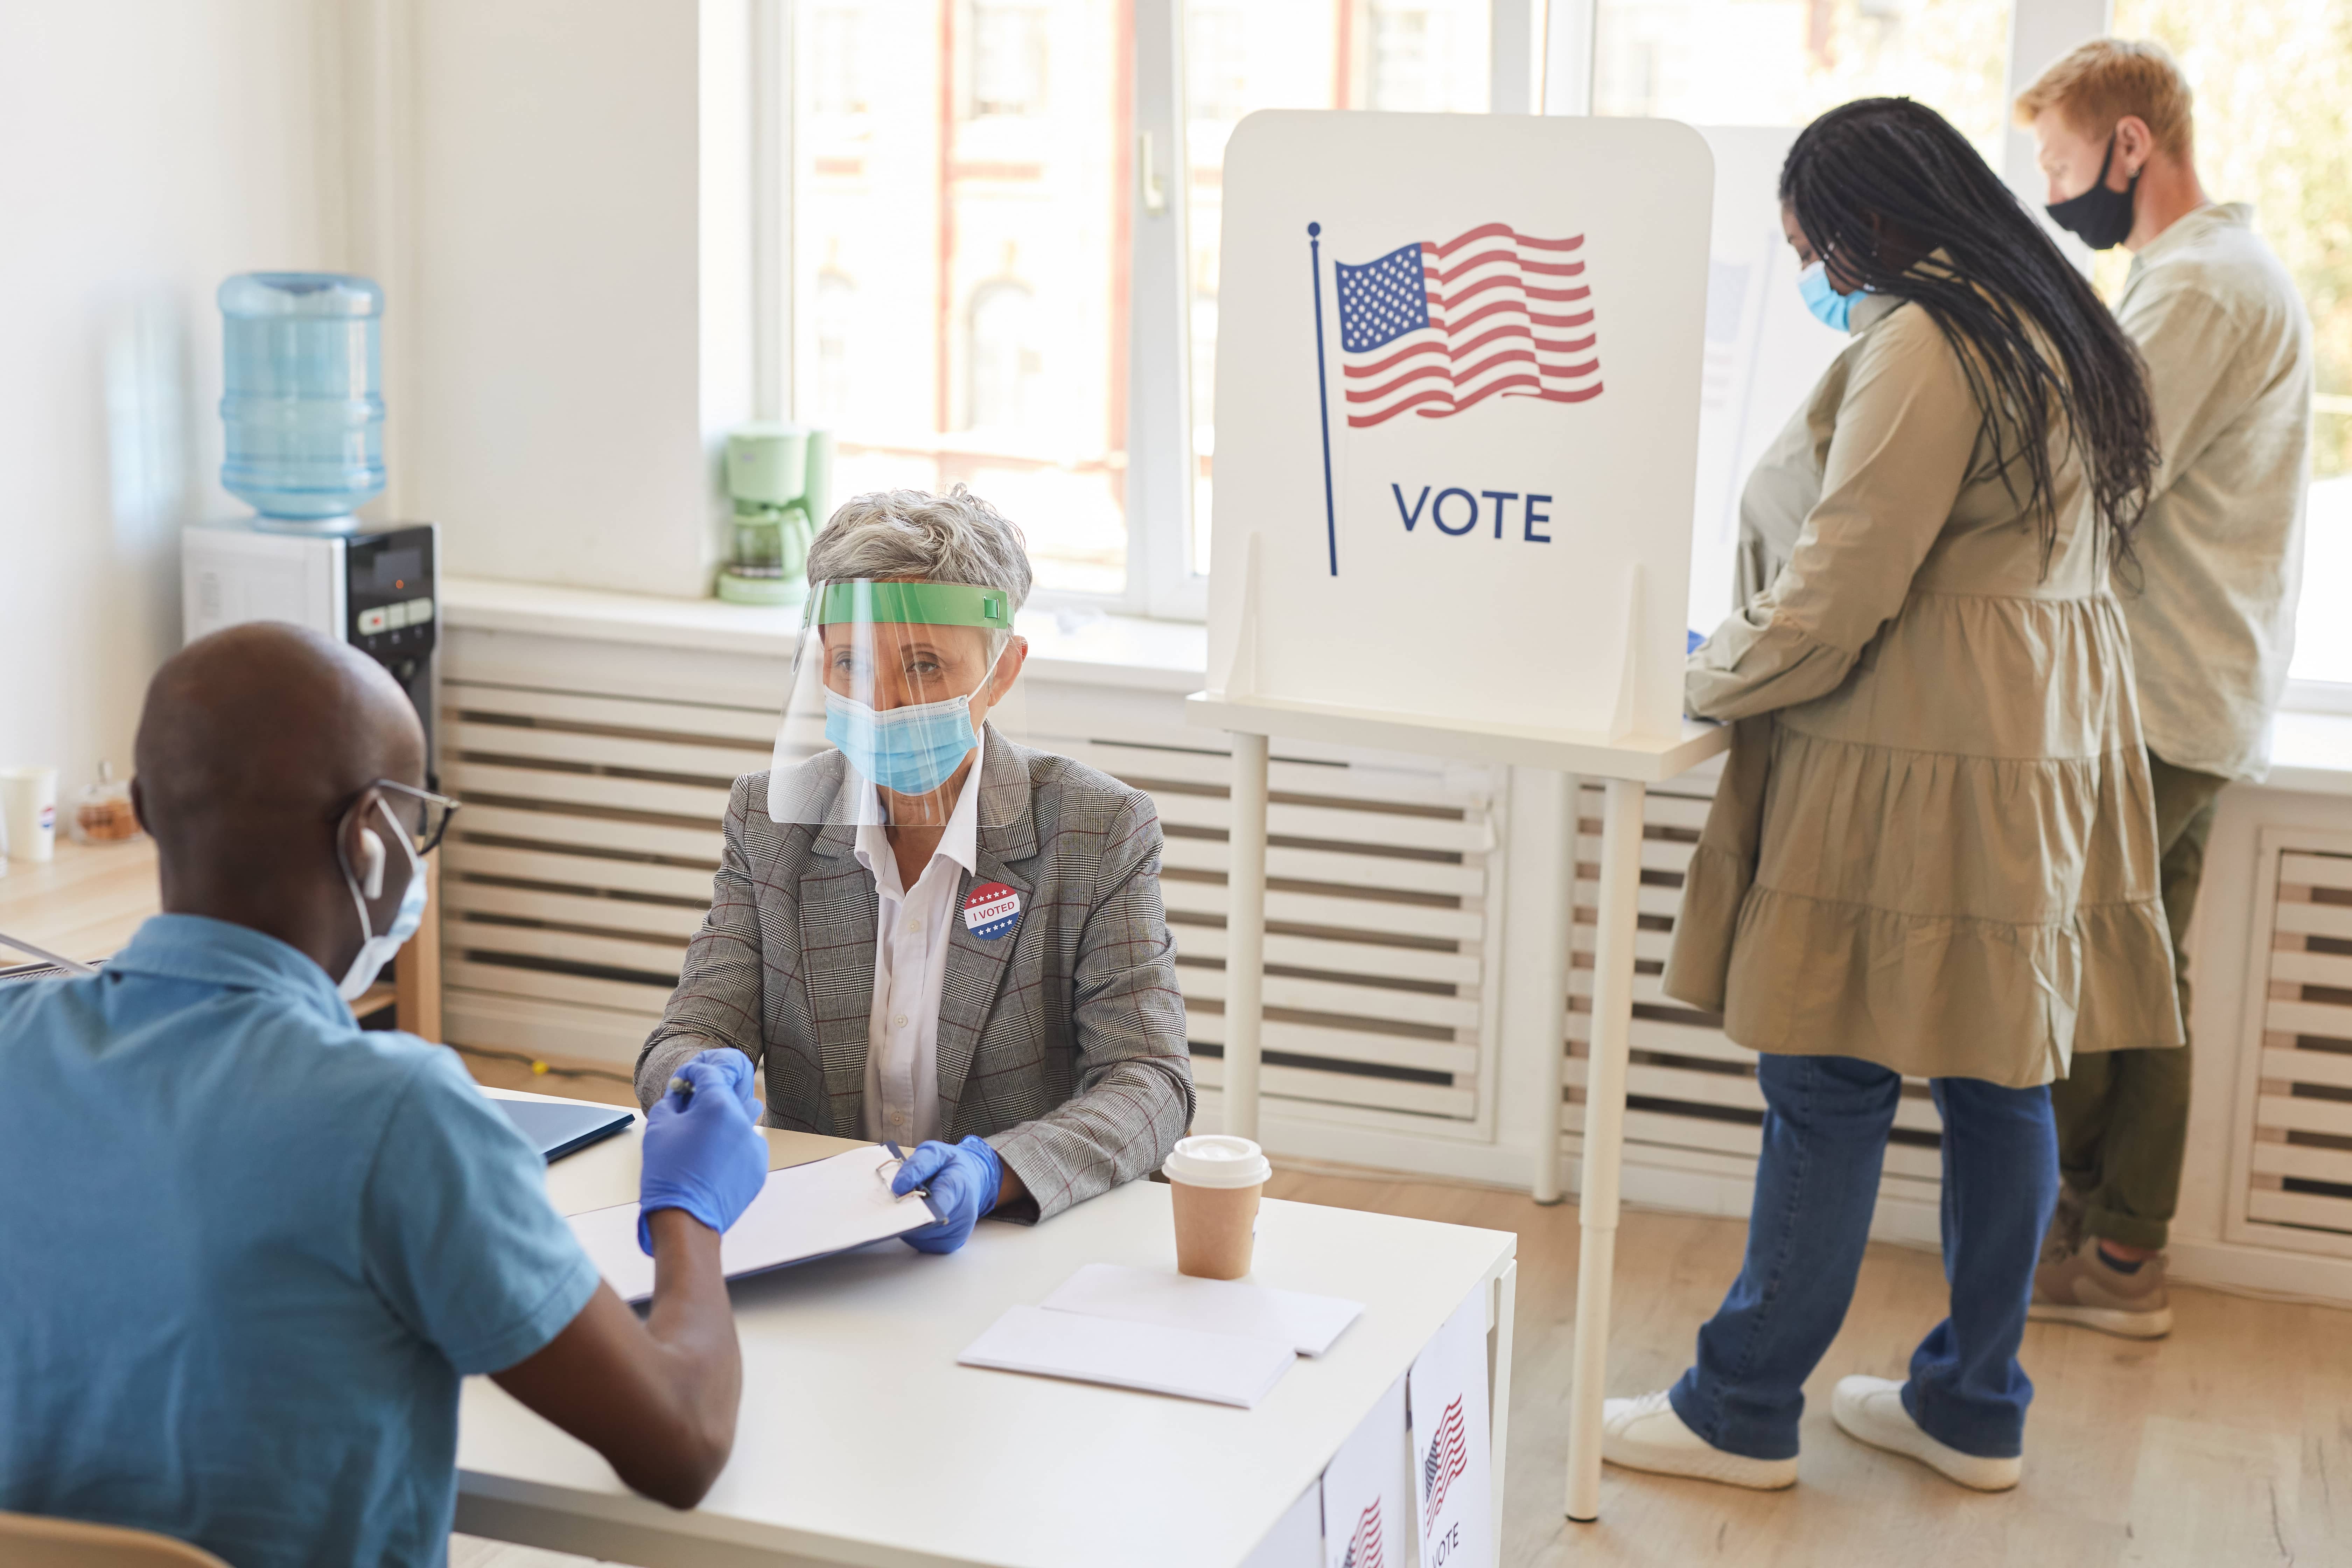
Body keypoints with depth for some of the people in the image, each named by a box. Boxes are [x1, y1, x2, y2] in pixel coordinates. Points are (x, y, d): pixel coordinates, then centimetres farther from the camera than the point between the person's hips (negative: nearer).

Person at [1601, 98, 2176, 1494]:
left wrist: (1709, 679, -1)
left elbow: (1841, 590, -17)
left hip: (1925, 756, -10)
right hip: (2049, 739, 10)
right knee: (2001, 1076, 12)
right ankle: (1974, 1408, 21)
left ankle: (1744, 1413, 7)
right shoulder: (2060, 327, 15)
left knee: (1829, 1081, -2)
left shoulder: (1921, 344, -15)